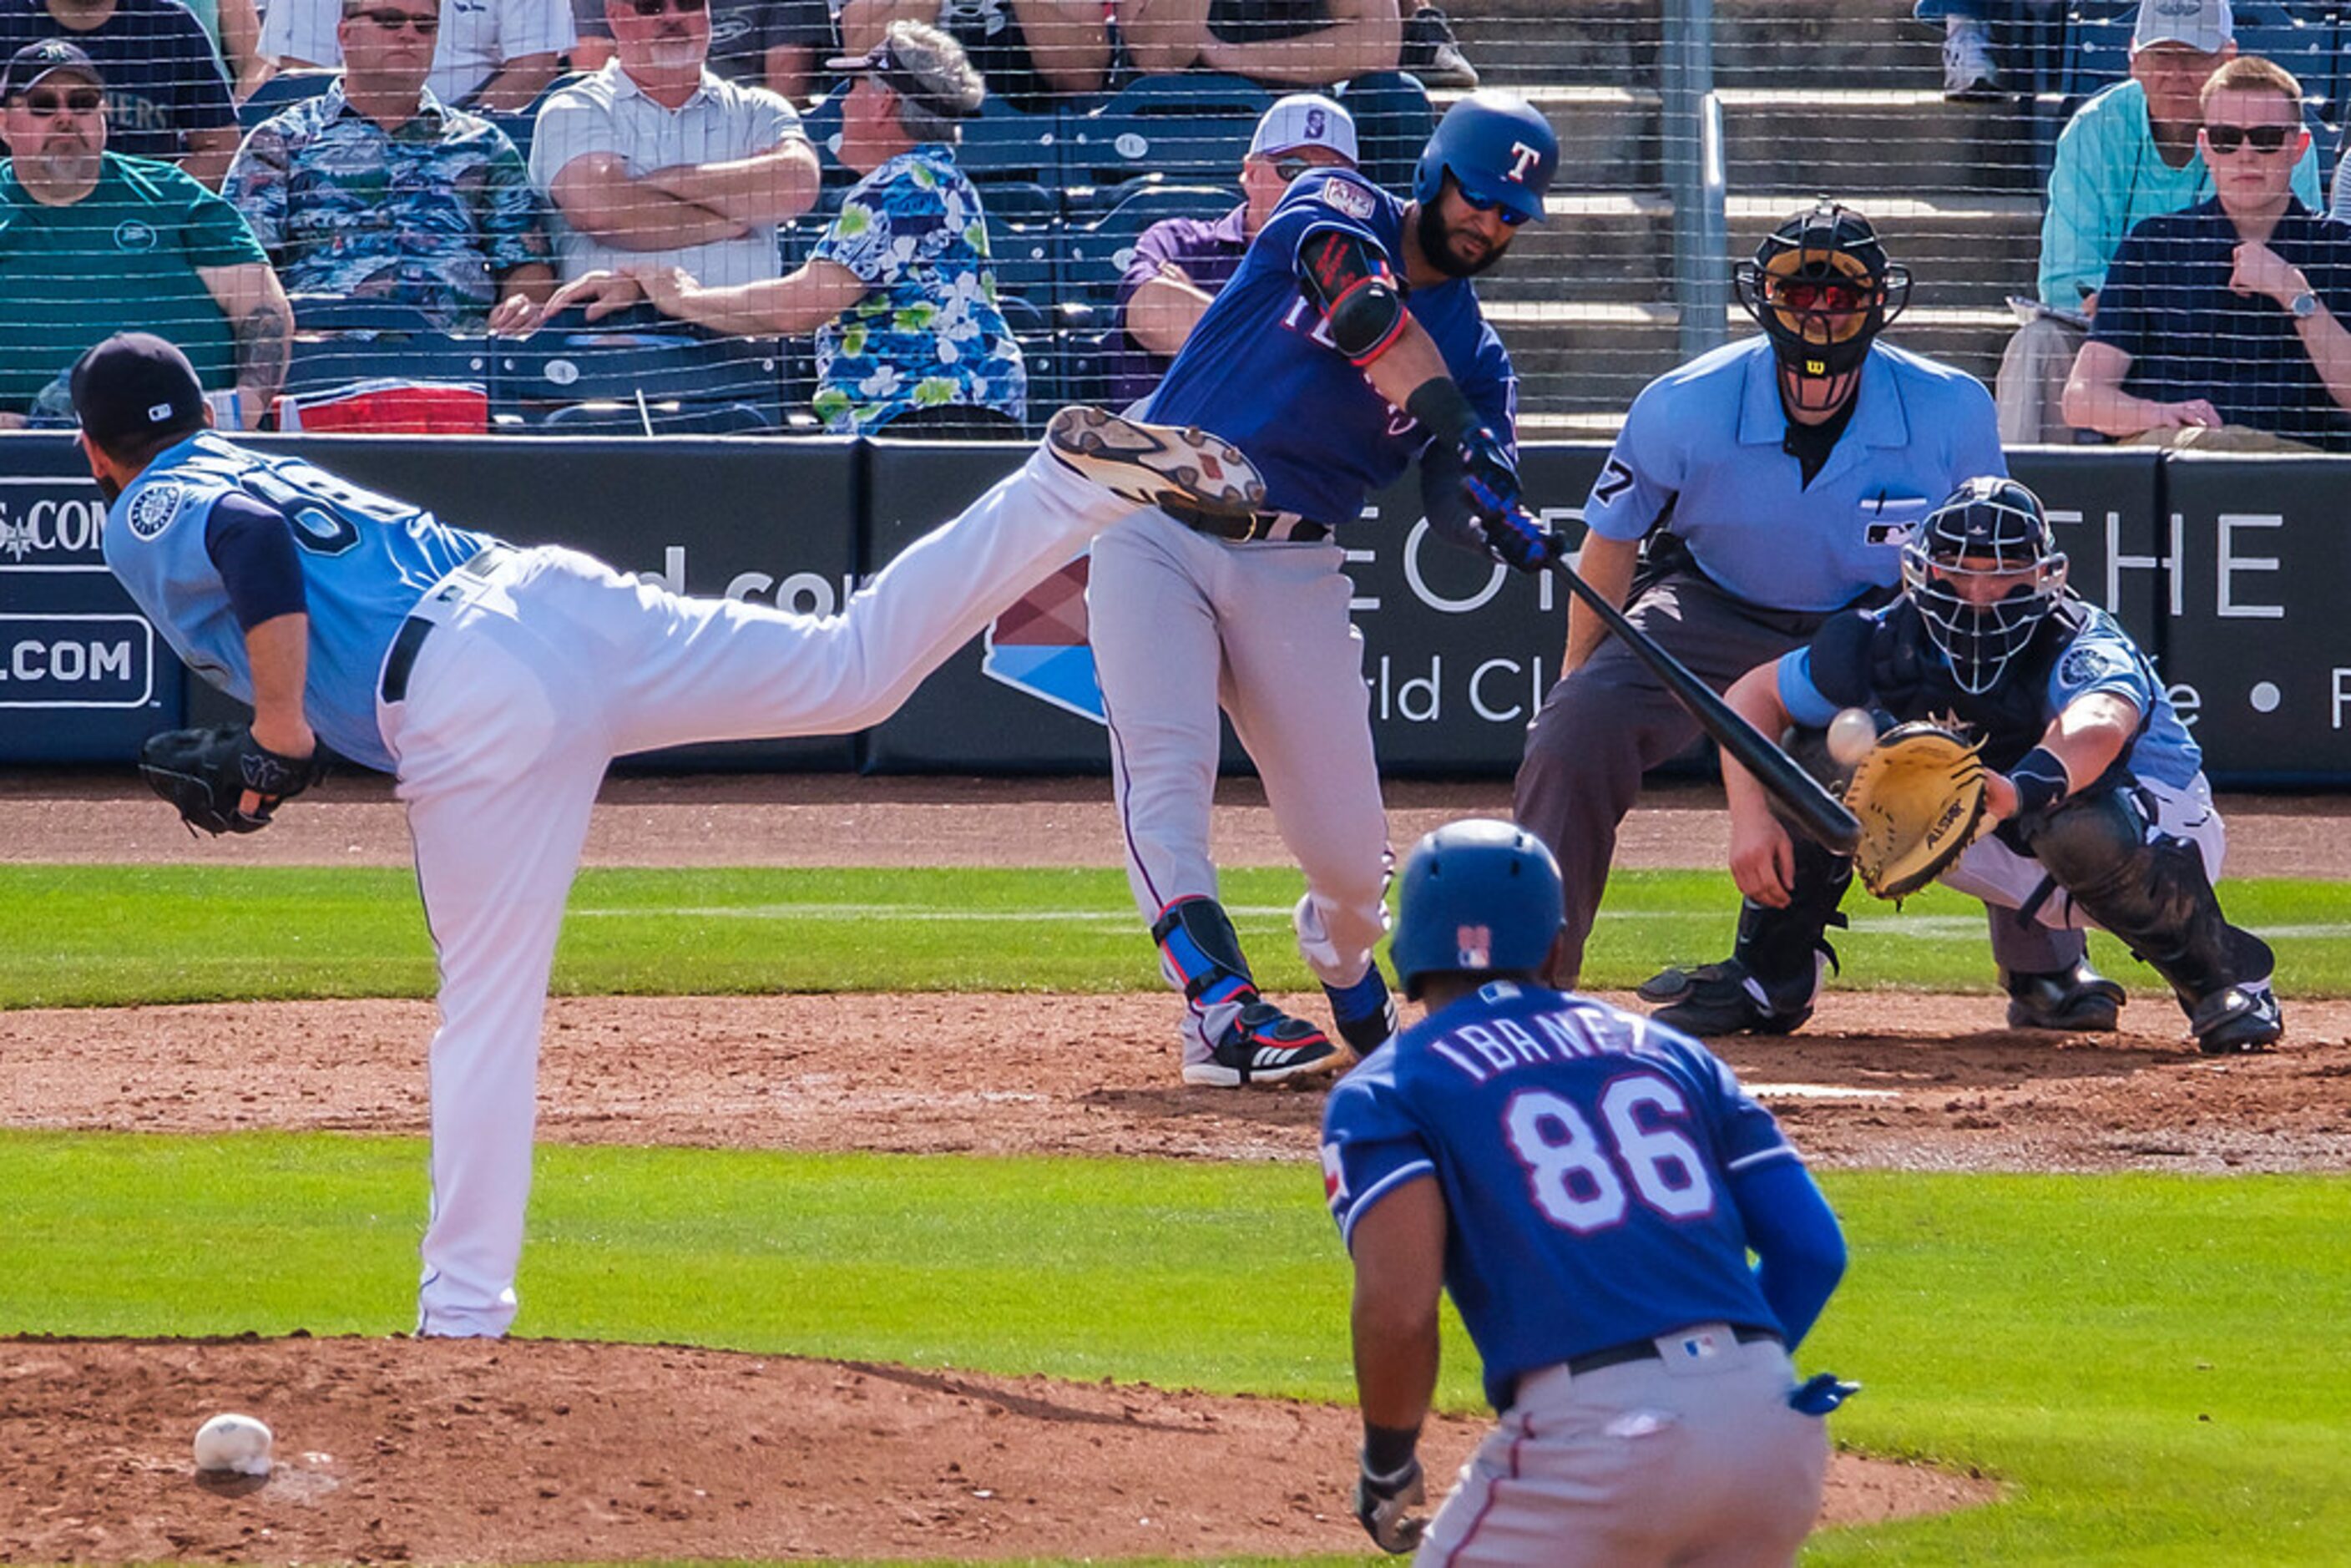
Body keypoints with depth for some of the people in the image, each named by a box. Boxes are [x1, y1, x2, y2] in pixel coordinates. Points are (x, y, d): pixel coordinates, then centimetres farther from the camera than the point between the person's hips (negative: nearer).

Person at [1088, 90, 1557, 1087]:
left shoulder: (1476, 354, 11)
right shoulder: (1339, 210, 0)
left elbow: (1458, 500, -3)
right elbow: (1359, 303, -22)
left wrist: (1491, 514, -28)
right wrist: (1453, 422, -34)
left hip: (1292, 571, 3)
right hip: (1159, 533, -3)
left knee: (1349, 844, -2)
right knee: (1166, 769, -22)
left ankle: (1347, 972, 29)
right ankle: (1220, 1005, -31)